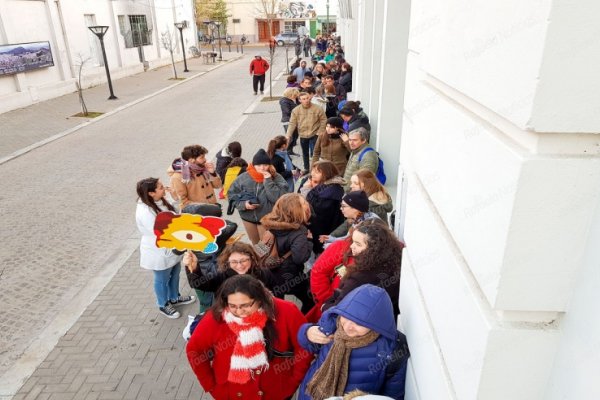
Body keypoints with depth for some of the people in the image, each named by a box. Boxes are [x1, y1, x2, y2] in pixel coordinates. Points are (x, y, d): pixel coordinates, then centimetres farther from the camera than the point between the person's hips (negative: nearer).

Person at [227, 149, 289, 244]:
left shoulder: (276, 178, -14)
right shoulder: (243, 178, -10)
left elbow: (279, 198, -26)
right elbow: (231, 194, -2)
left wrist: (268, 181, -27)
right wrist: (243, 204, -17)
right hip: (248, 218, 3)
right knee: (255, 244, 27)